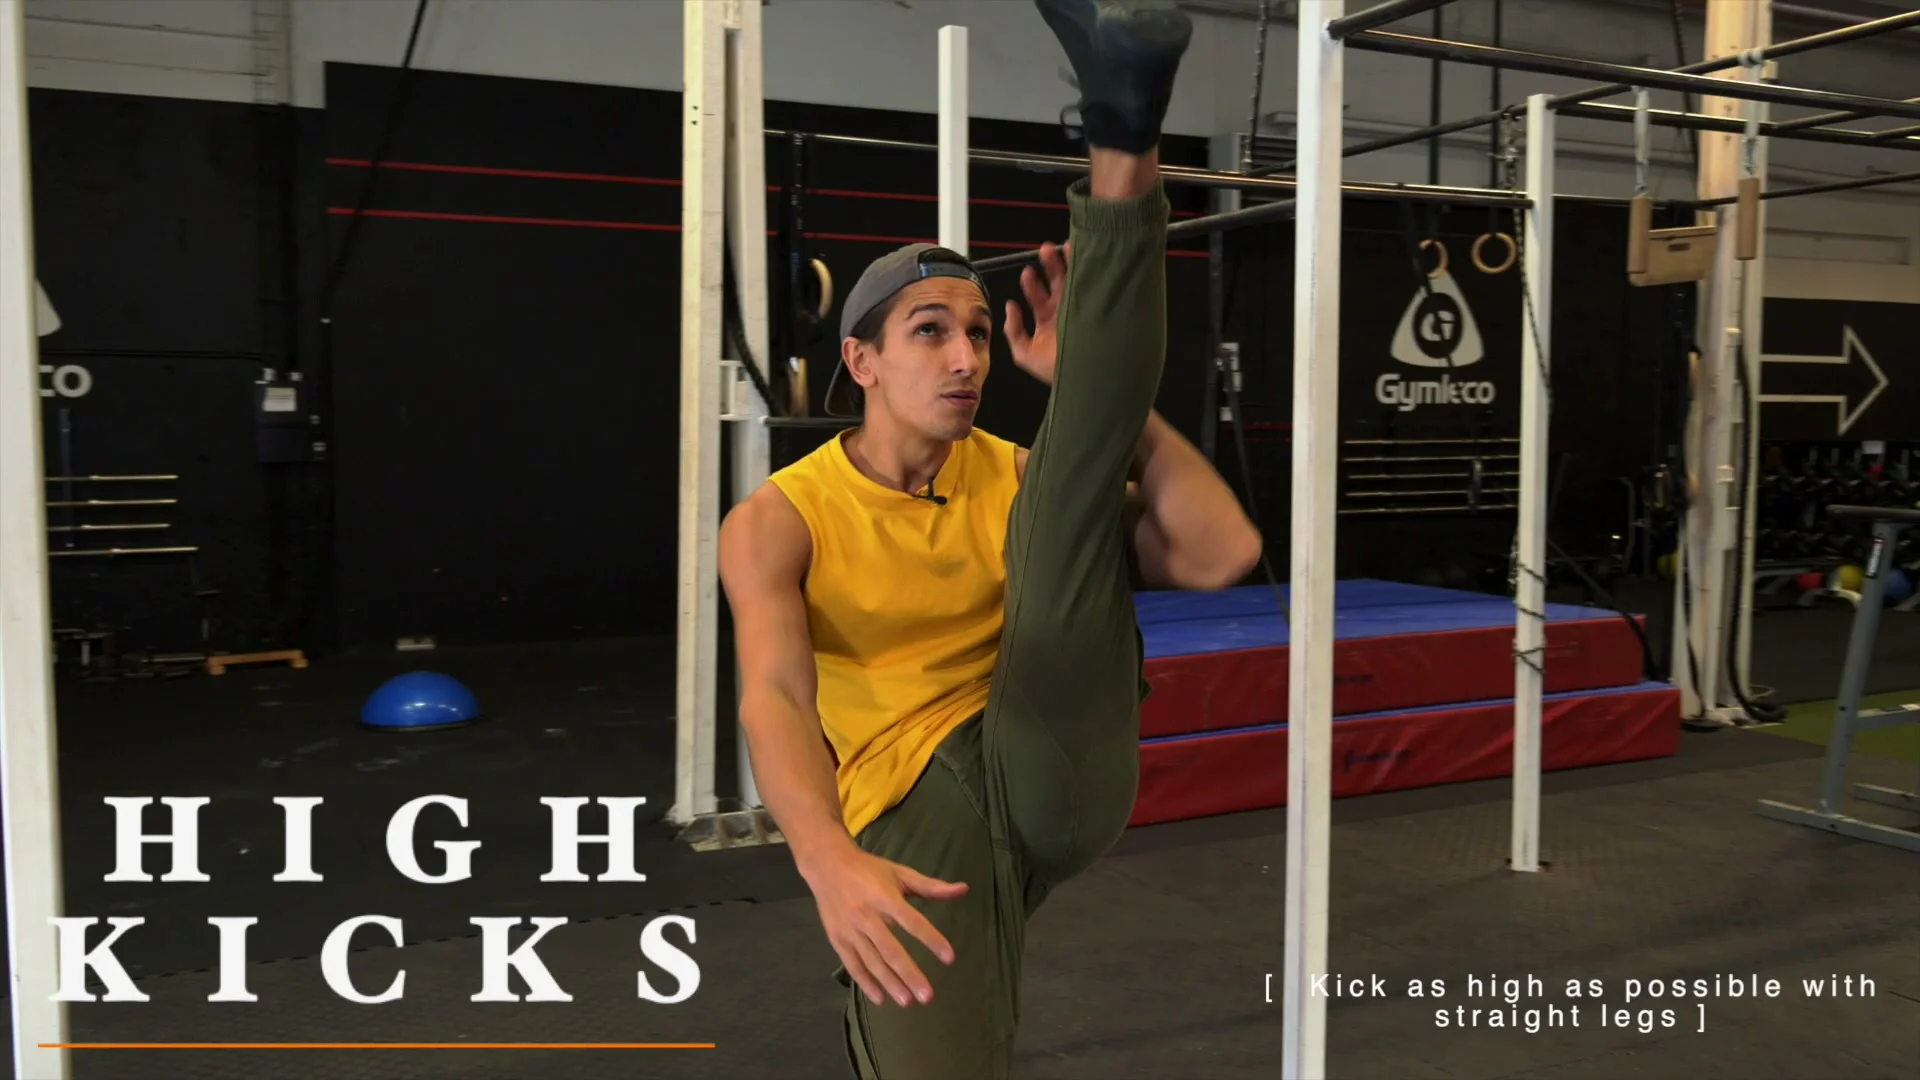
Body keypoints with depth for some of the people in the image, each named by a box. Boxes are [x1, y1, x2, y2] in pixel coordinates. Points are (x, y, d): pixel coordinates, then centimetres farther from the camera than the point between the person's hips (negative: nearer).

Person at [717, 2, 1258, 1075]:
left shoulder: (1016, 480, 9)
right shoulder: (776, 522, 2)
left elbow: (1223, 554, -3)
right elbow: (773, 701, -15)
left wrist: (1095, 385, -6)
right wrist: (829, 860, -34)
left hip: (1060, 772, 1)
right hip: (914, 803, -1)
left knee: (1066, 494, -16)